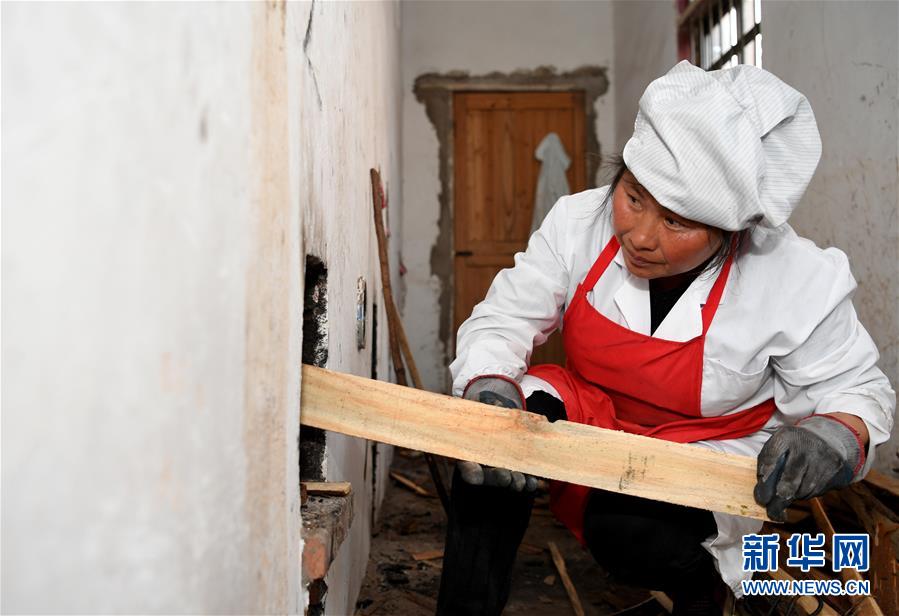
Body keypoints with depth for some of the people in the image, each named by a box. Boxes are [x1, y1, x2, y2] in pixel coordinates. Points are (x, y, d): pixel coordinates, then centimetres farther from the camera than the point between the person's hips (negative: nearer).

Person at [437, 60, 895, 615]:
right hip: (586, 415, 3)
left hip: (706, 453, -2)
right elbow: (502, 320, -13)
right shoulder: (580, 222, -17)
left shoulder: (802, 284, -22)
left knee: (622, 525, -32)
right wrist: (489, 393, -35)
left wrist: (834, 436, -35)